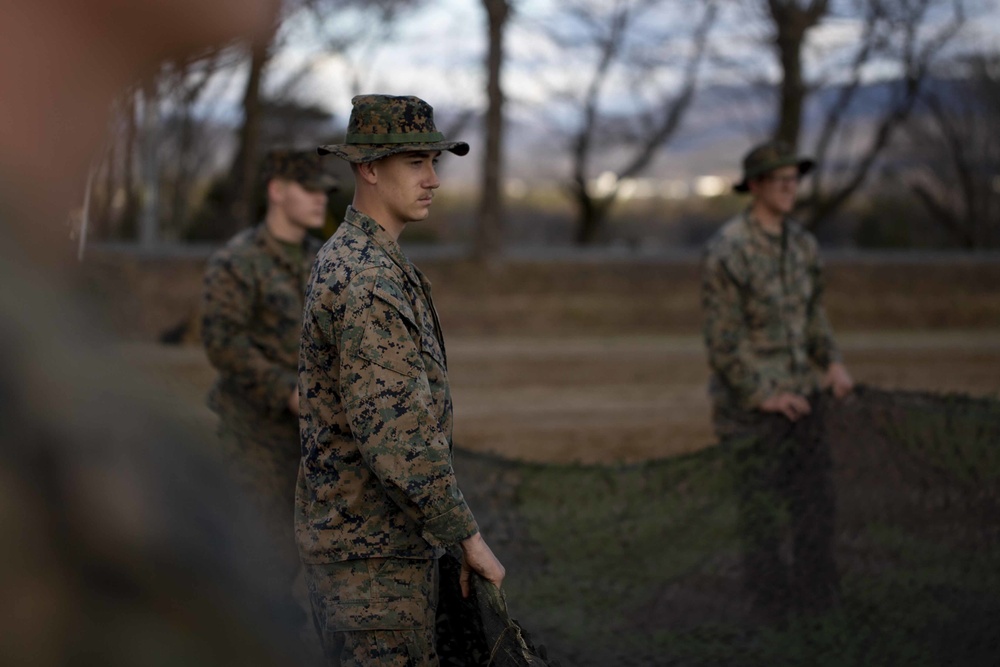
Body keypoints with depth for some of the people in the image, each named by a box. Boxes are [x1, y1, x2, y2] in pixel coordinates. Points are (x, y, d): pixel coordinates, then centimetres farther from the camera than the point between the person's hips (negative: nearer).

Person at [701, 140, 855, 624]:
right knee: (762, 511, 1)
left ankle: (820, 604, 23)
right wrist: (762, 395, -17)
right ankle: (772, 612, 12)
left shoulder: (801, 243, 7)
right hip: (748, 403, -7)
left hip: (800, 395, 7)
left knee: (815, 503, 11)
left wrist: (831, 363, 2)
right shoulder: (727, 251, -16)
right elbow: (722, 338, -17)